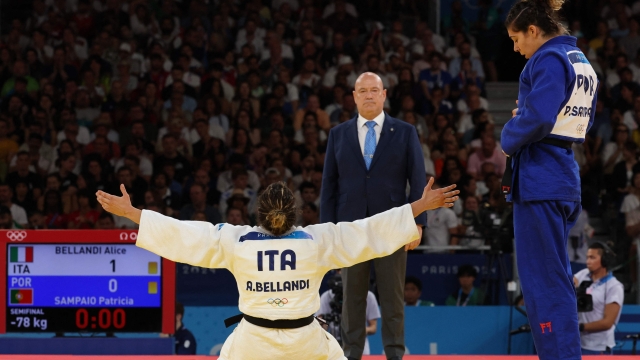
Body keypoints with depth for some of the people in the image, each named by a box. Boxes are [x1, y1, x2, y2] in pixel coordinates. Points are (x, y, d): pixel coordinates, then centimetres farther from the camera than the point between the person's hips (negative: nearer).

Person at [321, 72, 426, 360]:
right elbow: (329, 184, 8)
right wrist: (328, 227, 1)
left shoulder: (405, 132, 5)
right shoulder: (338, 135, 9)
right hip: (351, 226, 1)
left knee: (392, 297, 2)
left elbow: (418, 181, 2)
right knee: (352, 296, 4)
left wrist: (417, 223, -7)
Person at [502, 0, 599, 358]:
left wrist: (508, 138, -5)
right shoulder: (582, 62, 16)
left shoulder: (549, 59, -13)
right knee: (556, 281, 16)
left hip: (539, 181, -10)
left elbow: (538, 118, -24)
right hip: (566, 178, 10)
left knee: (544, 284, -7)